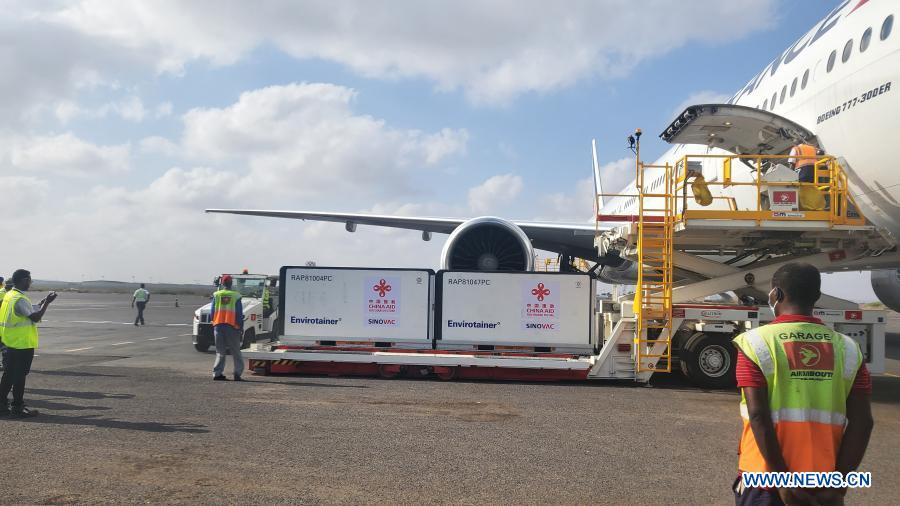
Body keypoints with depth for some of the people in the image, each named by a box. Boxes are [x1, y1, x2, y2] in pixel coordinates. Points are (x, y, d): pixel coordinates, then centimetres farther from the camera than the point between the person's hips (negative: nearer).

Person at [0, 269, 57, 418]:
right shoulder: (20, 299, -20)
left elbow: (30, 311, 17)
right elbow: (35, 317, -23)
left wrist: (44, 301, 16)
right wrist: (47, 302, -15)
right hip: (22, 345, -9)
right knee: (19, 377, -2)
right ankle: (18, 408, 4)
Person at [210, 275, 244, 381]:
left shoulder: (216, 295, 4)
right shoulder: (236, 296, -1)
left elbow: (212, 312, 7)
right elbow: (239, 314, -1)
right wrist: (241, 327, 4)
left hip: (218, 325, 2)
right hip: (232, 327, -2)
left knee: (220, 352, 10)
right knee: (236, 352, 5)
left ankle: (217, 373, 3)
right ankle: (237, 373, 1)